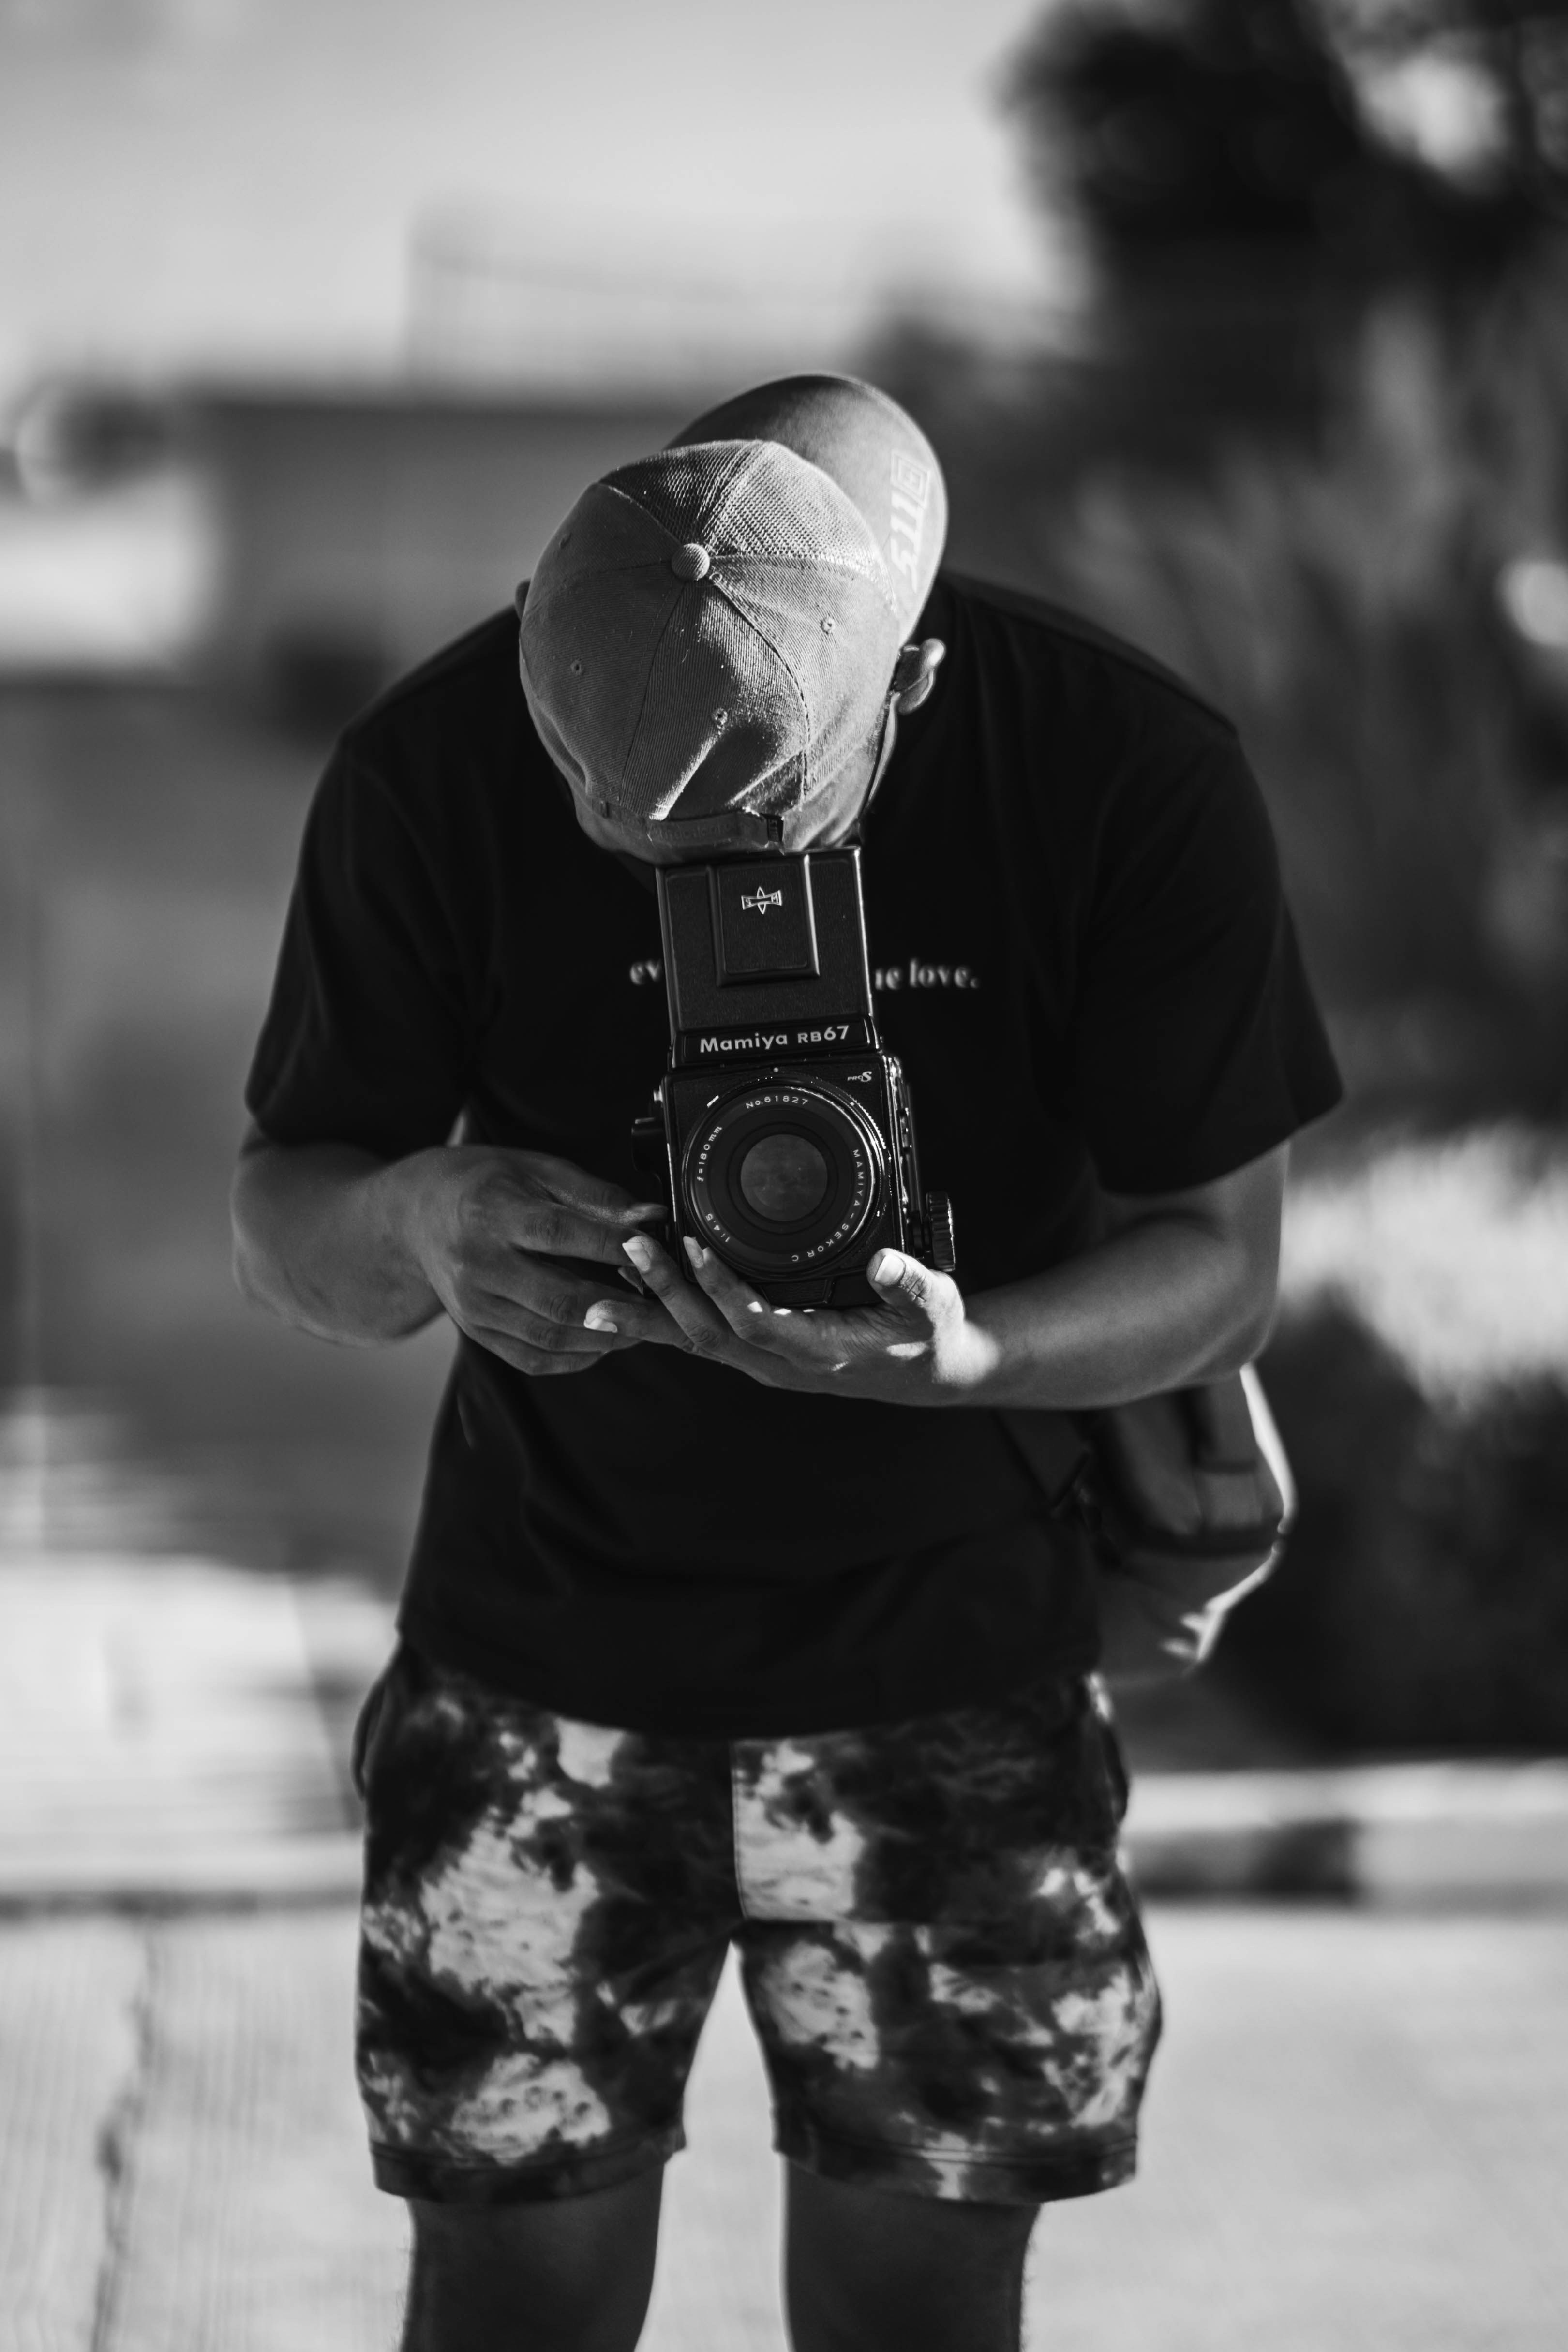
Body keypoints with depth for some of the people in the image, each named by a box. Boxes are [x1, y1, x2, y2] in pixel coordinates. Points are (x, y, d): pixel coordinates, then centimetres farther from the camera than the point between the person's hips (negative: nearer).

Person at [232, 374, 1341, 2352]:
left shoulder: (1132, 777, -17)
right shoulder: (440, 767, -14)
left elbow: (1221, 1259, -9)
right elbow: (276, 1225, -5)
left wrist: (962, 1358, -30)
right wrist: (413, 1221, -30)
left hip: (957, 1664, 0)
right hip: (539, 1653, 1)